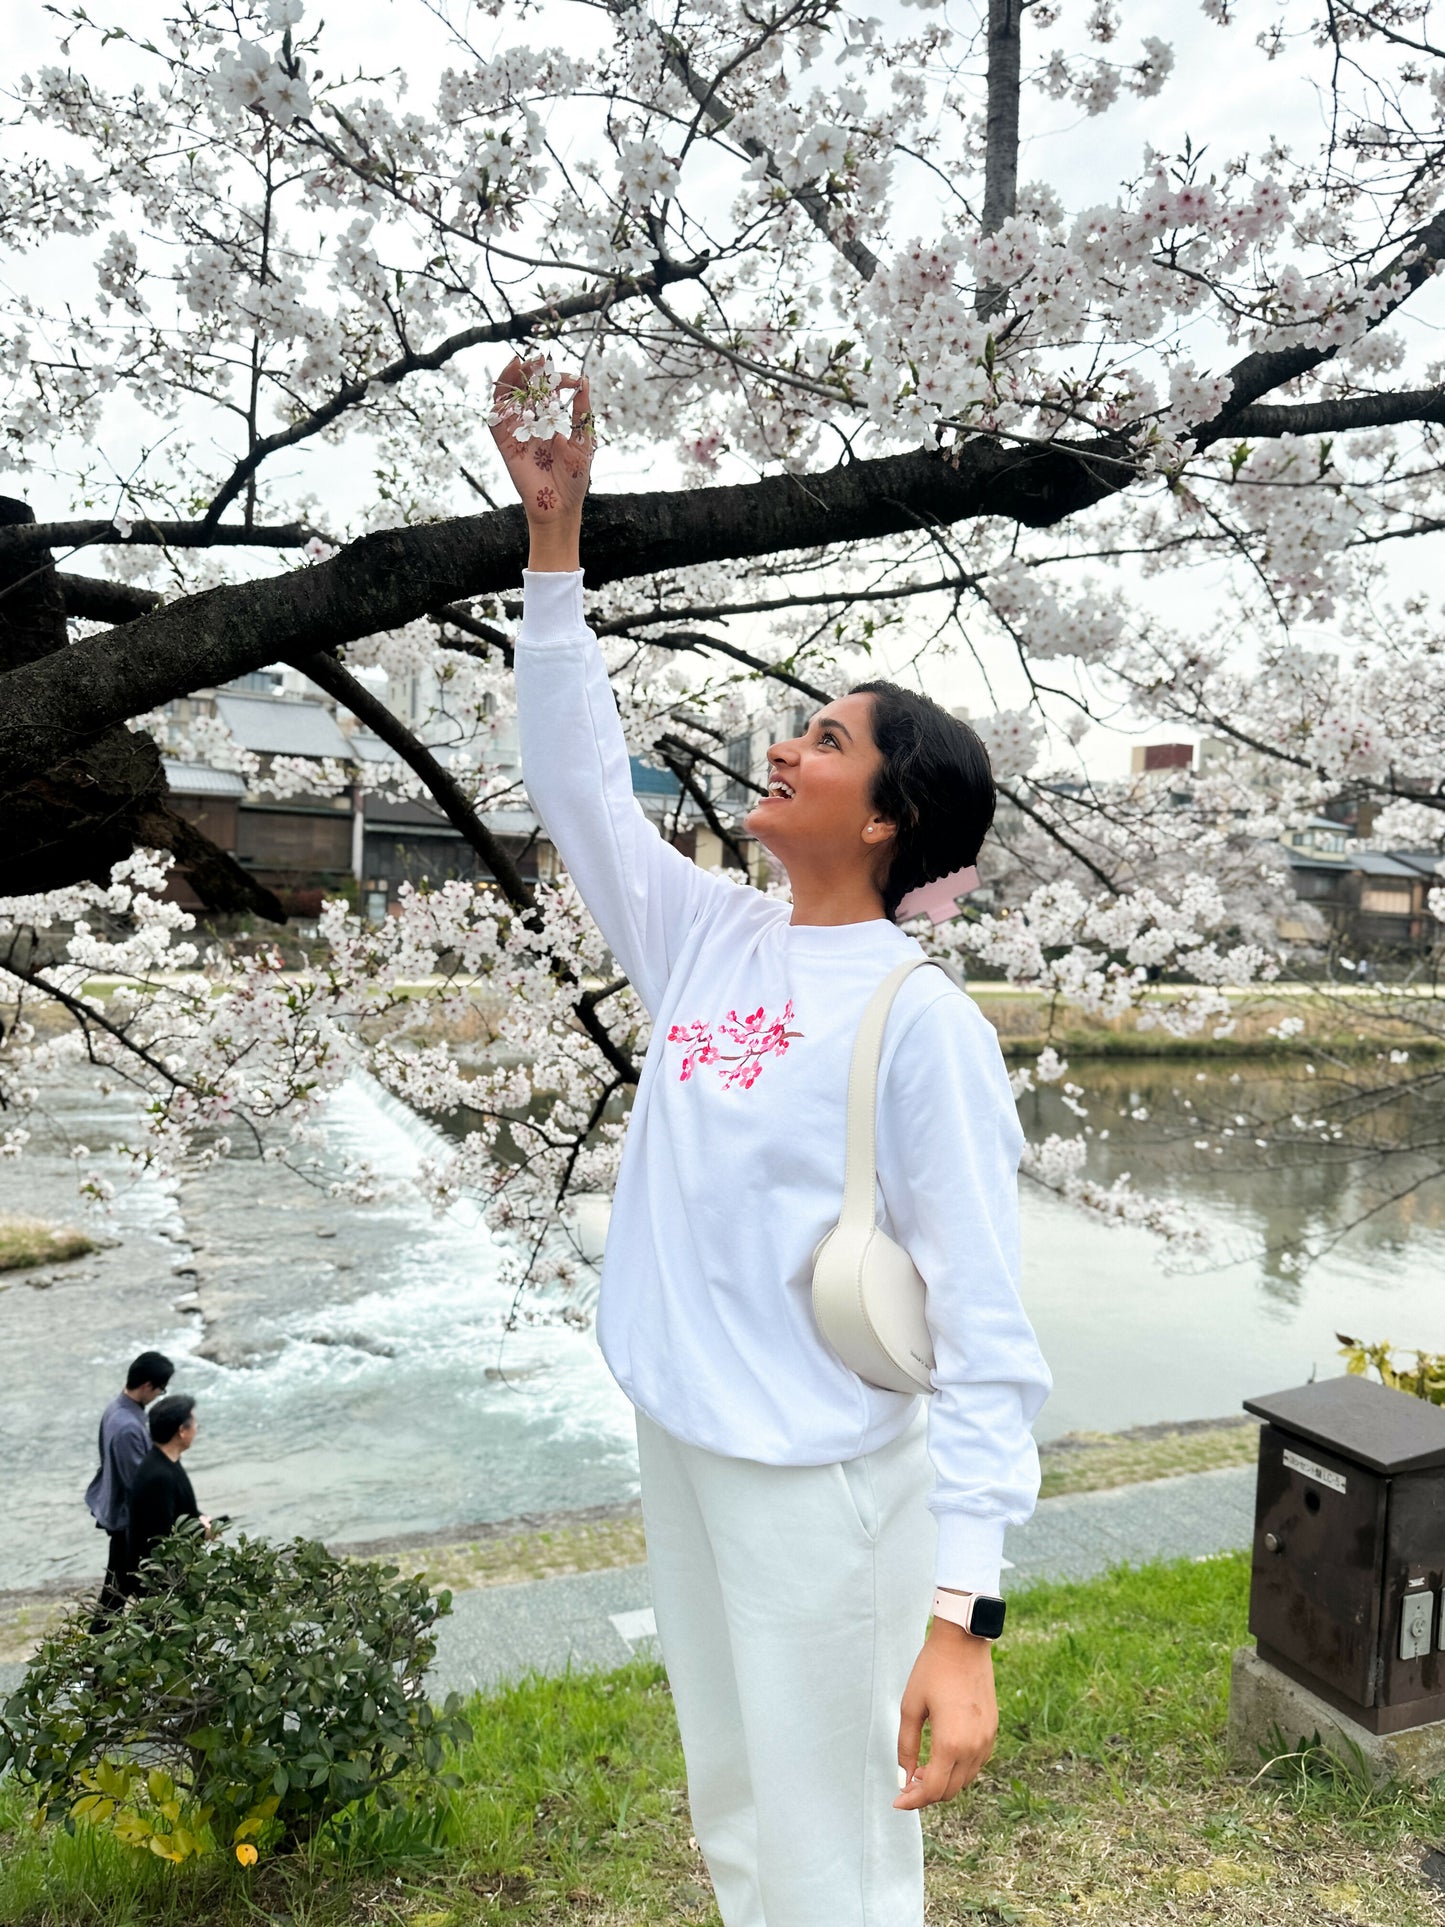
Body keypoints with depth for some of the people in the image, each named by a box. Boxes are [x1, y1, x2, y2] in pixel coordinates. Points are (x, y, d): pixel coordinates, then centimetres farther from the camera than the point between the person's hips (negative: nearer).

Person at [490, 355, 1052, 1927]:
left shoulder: (924, 1023, -18)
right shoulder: (710, 940, 2)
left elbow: (987, 1333, -19)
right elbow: (575, 780, 8)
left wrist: (965, 1615, -24)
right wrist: (554, 530, 4)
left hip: (823, 1474, -7)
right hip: (676, 1437, 7)